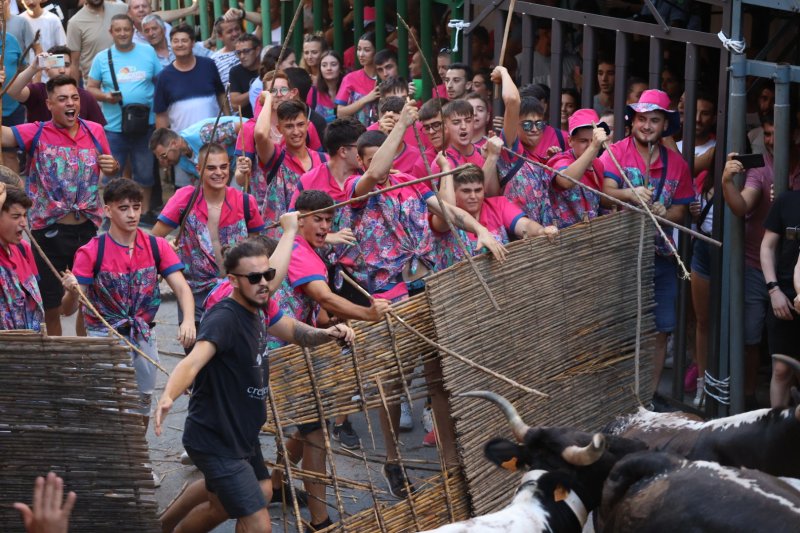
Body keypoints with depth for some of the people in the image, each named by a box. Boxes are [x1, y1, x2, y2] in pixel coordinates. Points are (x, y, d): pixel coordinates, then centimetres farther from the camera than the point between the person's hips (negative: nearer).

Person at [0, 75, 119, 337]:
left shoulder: (95, 131, 3)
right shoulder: (36, 134, -7)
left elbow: (110, 170, 20)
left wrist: (113, 166, -4)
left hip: (87, 228, 3)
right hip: (49, 232, -3)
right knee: (51, 307, 7)